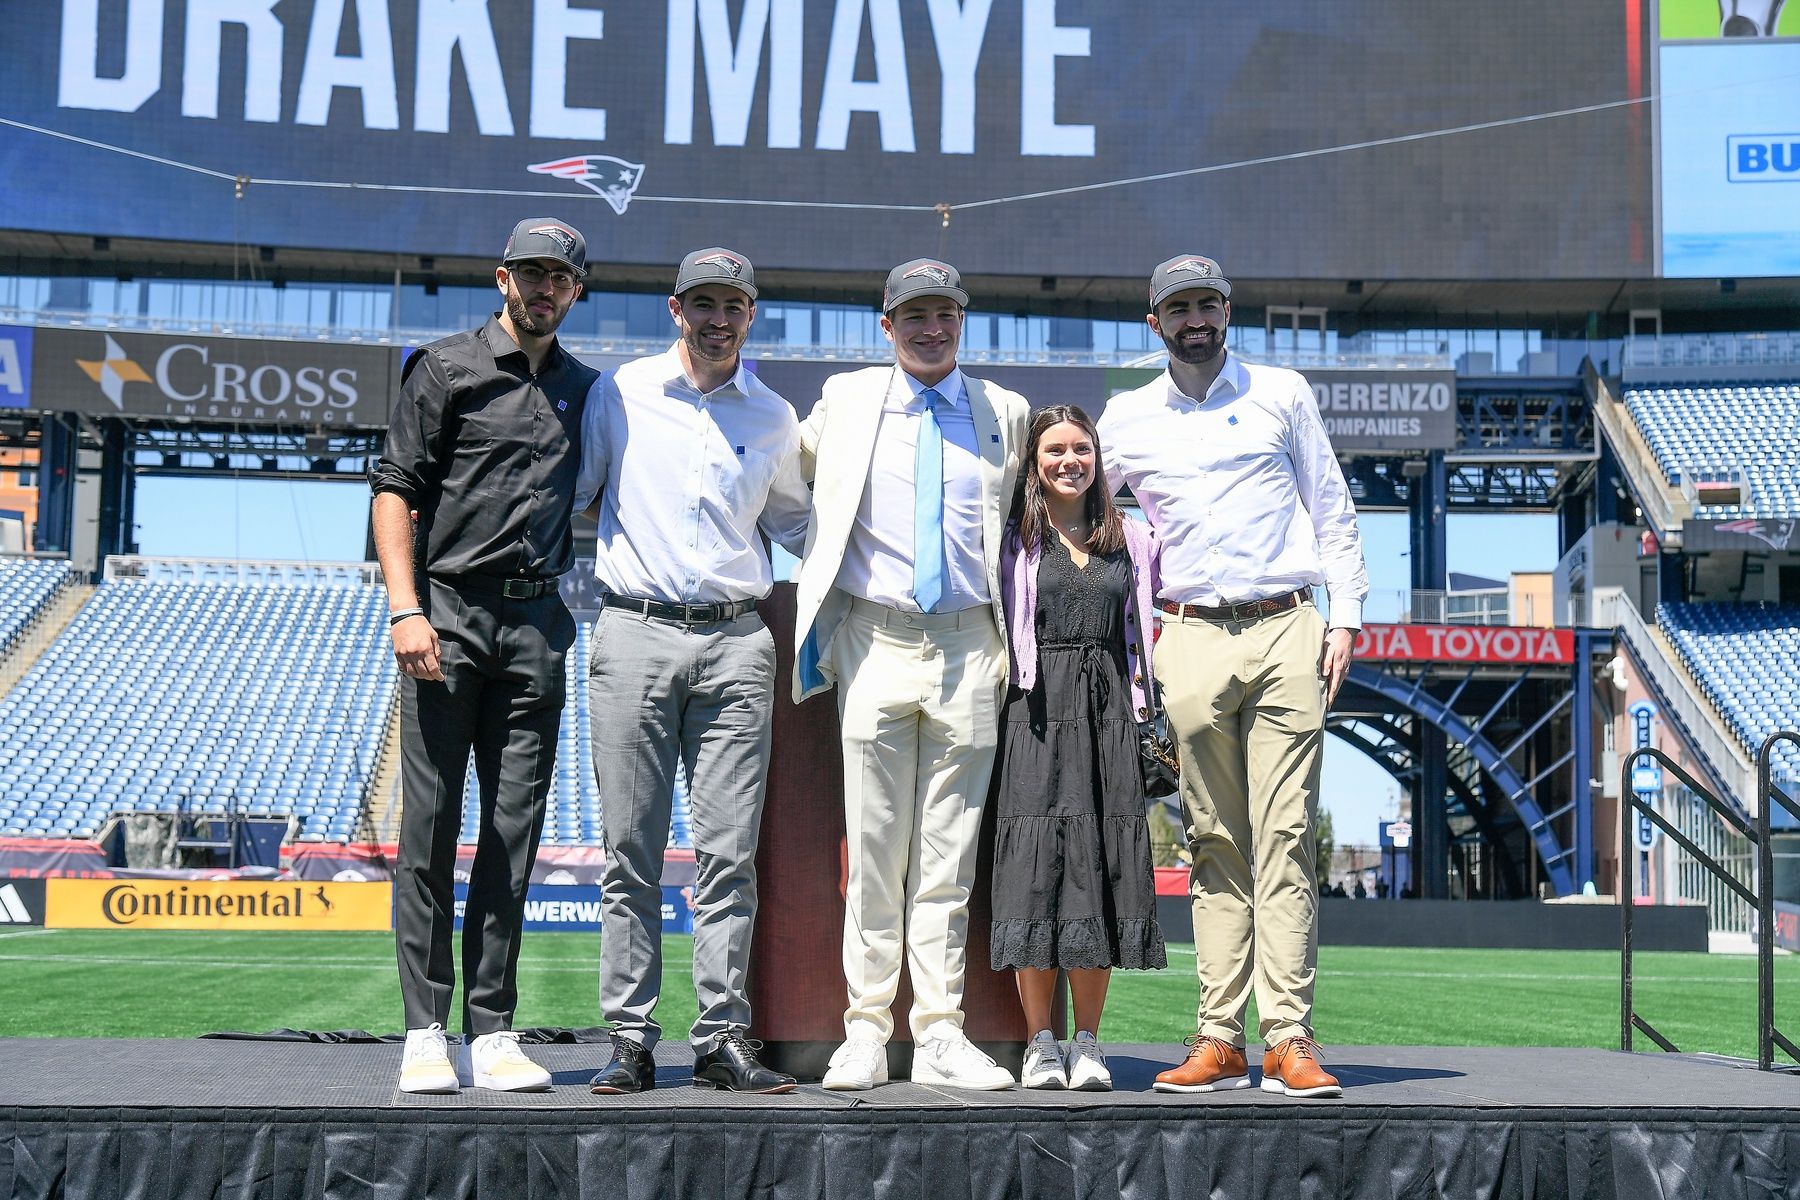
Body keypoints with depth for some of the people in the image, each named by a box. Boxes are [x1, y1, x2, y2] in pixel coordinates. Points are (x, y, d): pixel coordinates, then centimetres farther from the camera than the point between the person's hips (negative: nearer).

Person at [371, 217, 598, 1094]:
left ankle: (491, 1031, 6)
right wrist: (406, 610, -13)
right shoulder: (446, 368, 4)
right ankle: (425, 1031, 0)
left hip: (537, 624, 4)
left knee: (514, 832, 2)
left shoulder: (585, 390, 17)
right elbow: (394, 490, -2)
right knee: (431, 825, -4)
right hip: (448, 613, -4)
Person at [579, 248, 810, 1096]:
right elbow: (569, 492, 12)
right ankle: (630, 1039, 4)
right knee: (630, 852, -1)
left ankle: (722, 1038, 4)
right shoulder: (622, 394, 6)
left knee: (729, 852, -1)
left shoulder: (773, 418, 13)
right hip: (635, 635, -1)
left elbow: (793, 523, 28)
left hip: (736, 643, 2)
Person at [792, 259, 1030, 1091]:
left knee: (948, 854, 3)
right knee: (873, 848, -1)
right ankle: (866, 1029, 7)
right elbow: (789, 469, 25)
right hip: (876, 639, -1)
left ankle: (940, 1034, 8)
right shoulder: (845, 400, 8)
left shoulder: (1005, 414, 10)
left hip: (968, 647, 1)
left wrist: (1011, 639, 15)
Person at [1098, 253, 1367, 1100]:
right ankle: (1219, 1039, 2)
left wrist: (1345, 615, 3)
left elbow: (1330, 506, 12)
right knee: (1215, 842, 1)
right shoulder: (1126, 419, 13)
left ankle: (1290, 1036, -8)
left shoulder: (1283, 395, 10)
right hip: (1191, 641, 1)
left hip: (1286, 631, -1)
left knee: (1284, 836, -7)